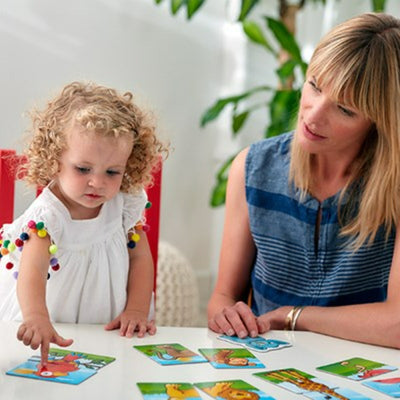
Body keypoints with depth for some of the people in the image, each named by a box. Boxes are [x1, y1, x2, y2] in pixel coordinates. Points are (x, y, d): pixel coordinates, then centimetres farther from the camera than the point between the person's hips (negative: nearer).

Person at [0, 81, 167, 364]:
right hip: (48, 330, -2)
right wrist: (36, 318, -52)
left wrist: (136, 311, -7)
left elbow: (140, 258, 6)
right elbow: (32, 271, -34)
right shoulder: (47, 216, -19)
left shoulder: (125, 205, -4)